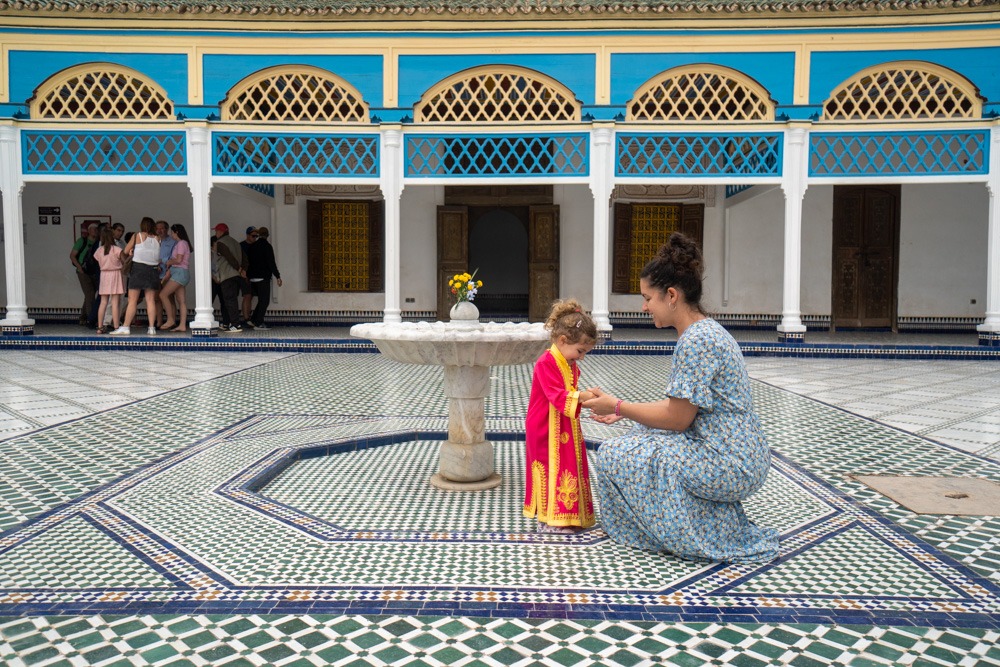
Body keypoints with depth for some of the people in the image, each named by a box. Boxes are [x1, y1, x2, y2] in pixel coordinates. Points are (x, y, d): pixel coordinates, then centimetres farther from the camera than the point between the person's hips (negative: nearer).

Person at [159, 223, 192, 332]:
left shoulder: (181, 243, -8)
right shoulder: (178, 244, 21)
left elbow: (178, 260, -16)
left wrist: (169, 262, 1)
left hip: (180, 272, -9)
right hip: (178, 273, 9)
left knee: (163, 294, -9)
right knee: (181, 301, 2)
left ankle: (170, 320, -7)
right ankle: (182, 325, -2)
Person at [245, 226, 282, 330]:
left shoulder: (251, 246, 11)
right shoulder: (267, 246, -10)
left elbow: (247, 262, 15)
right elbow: (271, 263, -14)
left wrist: (248, 275, 23)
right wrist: (278, 276, -11)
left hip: (253, 277, 7)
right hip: (263, 277, -7)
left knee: (262, 300, 17)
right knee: (264, 301, -1)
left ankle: (253, 320, 12)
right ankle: (258, 323, -3)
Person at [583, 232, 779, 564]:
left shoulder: (697, 341, -21)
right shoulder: (704, 331, 10)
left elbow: (678, 418, -18)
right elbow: (681, 405, 14)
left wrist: (618, 406, -8)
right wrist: (624, 411, 12)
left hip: (728, 466, -10)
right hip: (743, 460, 10)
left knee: (614, 453, -6)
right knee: (641, 434, 22)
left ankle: (711, 536, 2)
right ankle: (722, 524, 18)